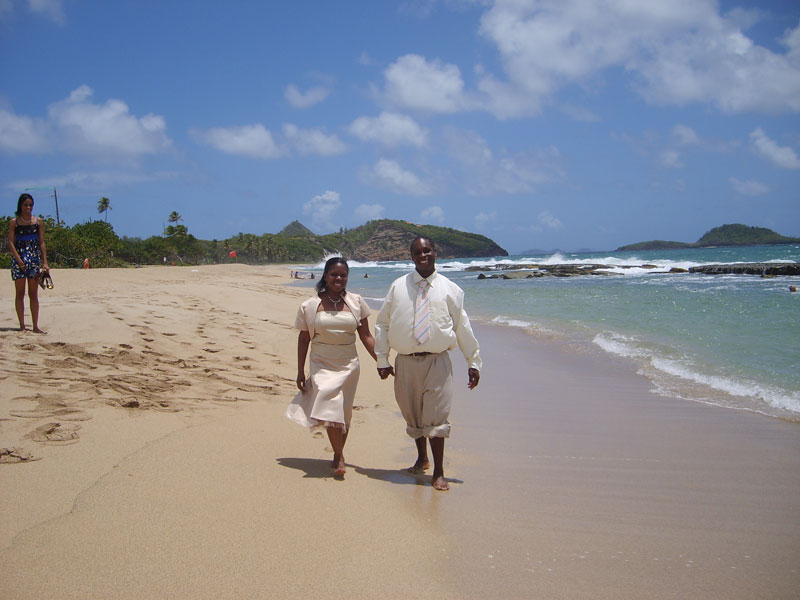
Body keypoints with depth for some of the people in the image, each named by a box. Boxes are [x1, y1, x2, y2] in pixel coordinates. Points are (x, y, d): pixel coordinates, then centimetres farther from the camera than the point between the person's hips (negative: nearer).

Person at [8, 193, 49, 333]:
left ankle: (35, 326, 5)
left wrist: (45, 262, 0)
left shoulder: (38, 222, 7)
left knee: (34, 294, 3)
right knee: (20, 294, 2)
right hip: (18, 259, -2)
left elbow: (41, 243, 7)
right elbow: (10, 242, -3)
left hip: (35, 259, 2)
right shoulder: (14, 222, 2)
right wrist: (18, 260, -15)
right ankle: (22, 325, 5)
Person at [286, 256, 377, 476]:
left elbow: (366, 337, 6)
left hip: (348, 365, 2)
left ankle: (338, 454, 25)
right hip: (322, 364, -2)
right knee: (331, 407, -18)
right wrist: (300, 372, 3)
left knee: (344, 413, 9)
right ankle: (339, 457, -8)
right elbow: (303, 339, 5)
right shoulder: (310, 305, 0)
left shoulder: (356, 302, 4)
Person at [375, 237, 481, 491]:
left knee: (436, 417, -4)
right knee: (412, 415, 13)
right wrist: (382, 360, 3)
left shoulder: (449, 289, 4)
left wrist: (474, 362, 9)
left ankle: (438, 472, 7)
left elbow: (463, 327, 8)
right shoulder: (398, 287, 5)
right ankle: (422, 458, 36)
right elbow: (382, 324, 8)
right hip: (405, 362, 2)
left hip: (437, 362, -2)